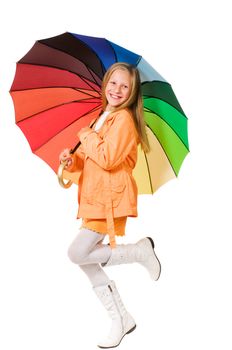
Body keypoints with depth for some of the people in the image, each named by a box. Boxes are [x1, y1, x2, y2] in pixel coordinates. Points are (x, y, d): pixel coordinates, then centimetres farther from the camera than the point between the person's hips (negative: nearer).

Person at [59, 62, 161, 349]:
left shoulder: (123, 118, -12)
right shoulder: (103, 118, 16)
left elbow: (108, 159, -23)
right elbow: (90, 159, 20)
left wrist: (87, 136, -8)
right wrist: (74, 159, -1)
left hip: (110, 199, -9)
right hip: (95, 197, 9)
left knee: (78, 254, -13)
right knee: (87, 260, 10)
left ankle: (141, 250, 1)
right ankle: (121, 319, 21)